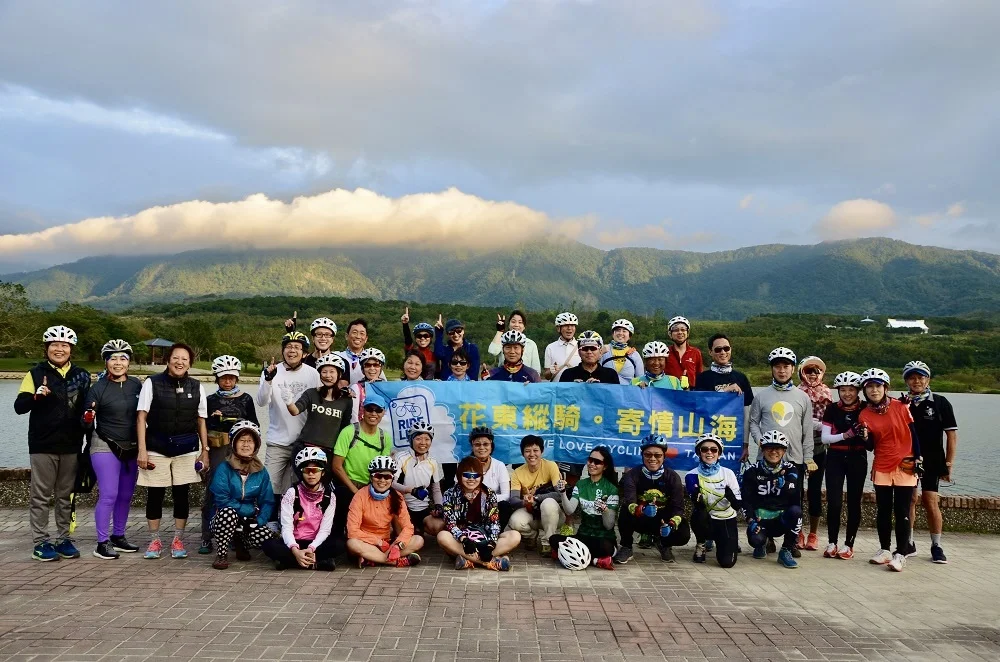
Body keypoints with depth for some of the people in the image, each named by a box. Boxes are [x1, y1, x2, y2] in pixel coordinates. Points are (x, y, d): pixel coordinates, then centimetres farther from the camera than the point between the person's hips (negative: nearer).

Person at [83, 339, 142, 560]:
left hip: (132, 448, 4)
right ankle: (102, 542, 2)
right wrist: (88, 419, -27)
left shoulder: (137, 385, 1)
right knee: (109, 495, -8)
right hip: (105, 447, -4)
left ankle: (118, 537, 25)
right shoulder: (98, 388, -8)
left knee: (126, 496, 11)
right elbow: (88, 424, -6)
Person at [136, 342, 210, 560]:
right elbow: (141, 417, -2)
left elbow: (201, 421, 11)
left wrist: (205, 450, 8)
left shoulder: (196, 387, 7)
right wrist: (142, 450, -7)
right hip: (156, 448, -2)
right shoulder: (152, 383, -2)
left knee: (182, 493, 5)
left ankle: (178, 540, 18)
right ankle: (154, 540, 18)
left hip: (186, 449, 2)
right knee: (155, 494, 4)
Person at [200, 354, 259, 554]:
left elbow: (255, 425, 12)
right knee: (212, 492, -4)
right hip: (217, 451, 0)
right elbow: (202, 427, 11)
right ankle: (206, 538, 2)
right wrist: (212, 419, -8)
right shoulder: (211, 400, 10)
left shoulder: (246, 399, 9)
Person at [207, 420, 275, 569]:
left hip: (250, 523, 3)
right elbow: (221, 500, -16)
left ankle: (241, 544, 11)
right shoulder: (224, 468, -9)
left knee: (268, 537, -24)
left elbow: (267, 502, 0)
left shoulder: (261, 472, 2)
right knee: (228, 512, -37)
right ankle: (222, 553, -13)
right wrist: (250, 510, -16)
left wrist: (259, 521, -18)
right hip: (223, 519, -3)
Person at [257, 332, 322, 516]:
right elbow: (261, 402, -14)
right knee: (272, 484, 0)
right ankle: (271, 520, 16)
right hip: (277, 441, 0)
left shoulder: (313, 374, -1)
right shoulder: (272, 371, -3)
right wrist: (269, 379, -30)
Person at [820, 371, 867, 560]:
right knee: (834, 502, -4)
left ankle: (849, 544, 17)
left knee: (853, 502, 7)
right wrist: (844, 435, -18)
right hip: (835, 458, 0)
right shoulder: (832, 409, -1)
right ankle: (832, 543, 10)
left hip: (857, 458, 0)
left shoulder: (865, 409, -2)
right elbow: (825, 438, -3)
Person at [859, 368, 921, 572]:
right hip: (881, 468, 3)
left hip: (905, 466, -2)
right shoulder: (864, 415, 0)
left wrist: (917, 458, -2)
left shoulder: (900, 407, -6)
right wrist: (865, 437, -19)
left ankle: (901, 554, 3)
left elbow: (913, 434, 2)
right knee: (883, 511, 9)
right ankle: (884, 549, 22)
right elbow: (871, 446, 1)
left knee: (902, 512, -2)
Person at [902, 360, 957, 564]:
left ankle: (936, 546, 8)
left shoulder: (940, 402, -2)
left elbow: (952, 434, -1)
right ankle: (908, 543, 18)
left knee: (931, 502, -5)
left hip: (932, 461, -2)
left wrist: (949, 463, -4)